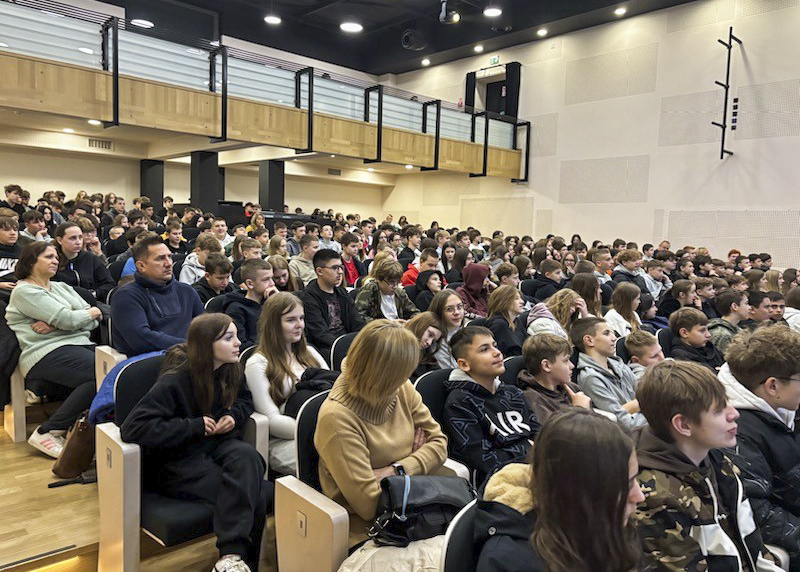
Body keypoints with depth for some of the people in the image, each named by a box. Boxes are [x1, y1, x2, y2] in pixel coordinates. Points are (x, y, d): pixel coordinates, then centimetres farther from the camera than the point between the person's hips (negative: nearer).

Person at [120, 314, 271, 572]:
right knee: (258, 494, -27)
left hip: (215, 447, 6)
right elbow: (134, 427, -26)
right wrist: (194, 426, -24)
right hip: (177, 462, -6)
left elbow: (244, 399, 21)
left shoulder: (229, 371, -1)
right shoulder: (175, 381, -20)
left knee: (246, 455, -33)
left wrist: (234, 415, -4)